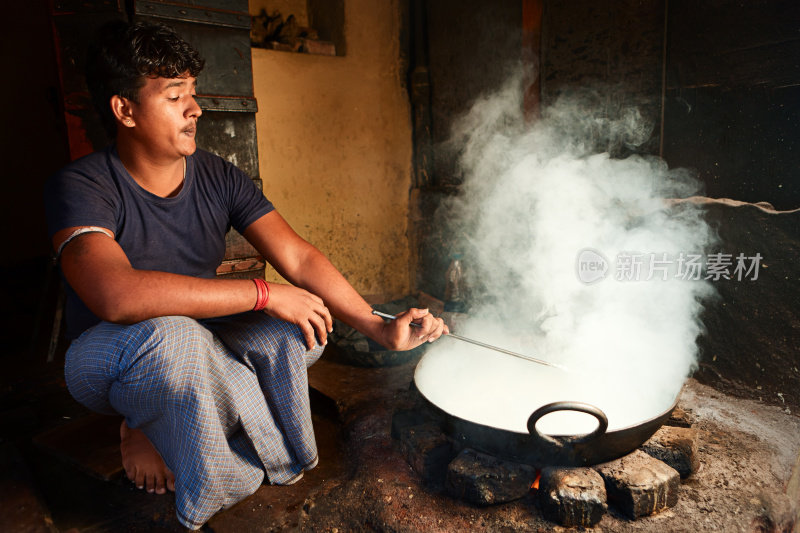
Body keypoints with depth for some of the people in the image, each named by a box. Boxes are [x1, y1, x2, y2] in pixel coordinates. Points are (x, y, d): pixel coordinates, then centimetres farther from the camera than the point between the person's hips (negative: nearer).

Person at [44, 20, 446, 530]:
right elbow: (117, 295, -39)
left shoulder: (219, 178, -7)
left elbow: (299, 257, -14)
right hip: (106, 358, -5)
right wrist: (264, 293, -37)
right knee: (172, 334, -39)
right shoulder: (81, 186, -21)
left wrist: (379, 327, -24)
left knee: (302, 329, -17)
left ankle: (155, 433, 0)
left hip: (199, 343, 6)